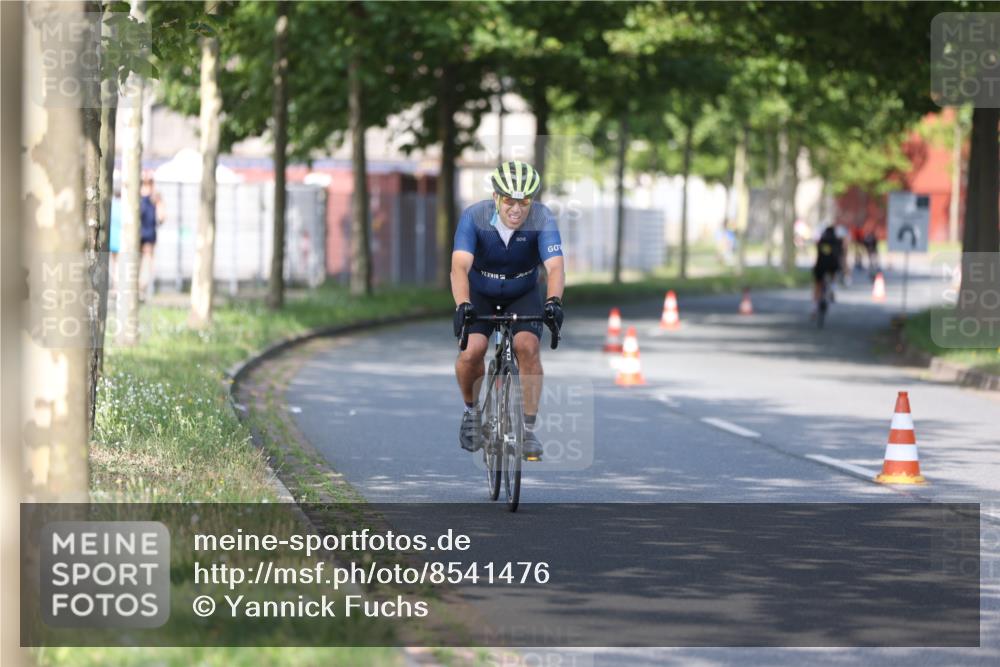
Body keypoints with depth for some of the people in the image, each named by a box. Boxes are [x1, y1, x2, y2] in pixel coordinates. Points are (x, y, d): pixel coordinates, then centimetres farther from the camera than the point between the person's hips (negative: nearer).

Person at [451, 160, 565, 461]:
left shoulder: (542, 220, -26)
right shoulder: (474, 217, -27)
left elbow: (555, 266, -37)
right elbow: (460, 265, -38)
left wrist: (553, 301, -57)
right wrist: (462, 305, -56)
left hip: (523, 295, 0)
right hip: (479, 295, 0)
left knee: (527, 346, -25)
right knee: (471, 352, -23)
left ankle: (529, 429, -13)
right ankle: (472, 409, 8)